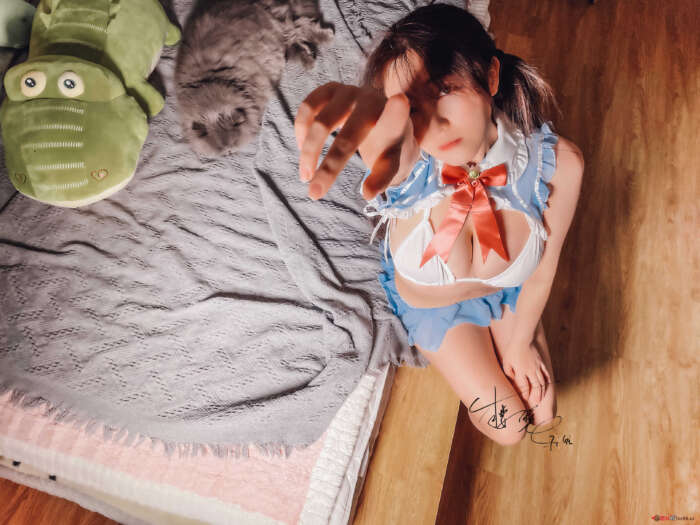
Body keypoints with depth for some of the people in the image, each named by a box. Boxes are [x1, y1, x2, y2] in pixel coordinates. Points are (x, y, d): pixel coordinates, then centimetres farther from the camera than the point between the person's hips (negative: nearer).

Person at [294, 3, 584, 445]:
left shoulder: (558, 162, -32)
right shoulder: (405, 161, -40)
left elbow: (541, 271, -16)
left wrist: (520, 344, -2)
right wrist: (371, 109, -92)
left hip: (508, 293, 2)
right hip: (429, 302, -2)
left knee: (541, 414, 16)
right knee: (509, 428, 7)